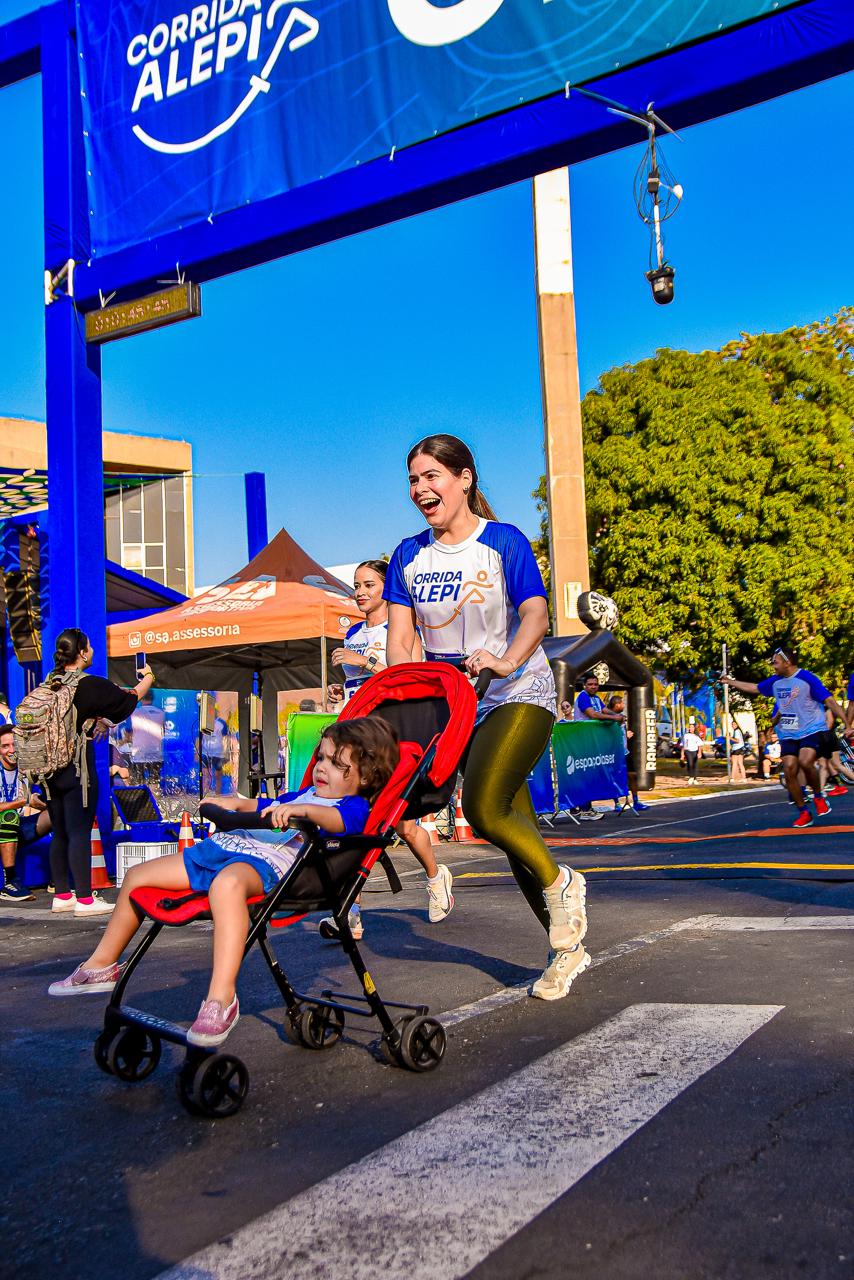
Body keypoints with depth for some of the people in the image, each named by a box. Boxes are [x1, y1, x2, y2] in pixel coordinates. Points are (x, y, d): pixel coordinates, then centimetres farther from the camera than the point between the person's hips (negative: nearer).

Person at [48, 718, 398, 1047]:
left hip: (268, 861, -10)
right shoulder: (301, 794, 31)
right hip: (219, 846, 10)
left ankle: (221, 998, -49)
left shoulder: (353, 806, 3)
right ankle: (102, 965, 28)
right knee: (137, 876, 14)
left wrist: (302, 810, -38)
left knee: (227, 884, -46)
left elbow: (337, 819, -22)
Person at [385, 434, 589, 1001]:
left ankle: (561, 883, 2)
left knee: (483, 806, -25)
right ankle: (568, 946, 18)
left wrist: (507, 660, -37)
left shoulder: (504, 541, -6)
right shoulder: (409, 556, 7)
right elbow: (400, 637, 2)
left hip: (518, 693, -5)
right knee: (516, 828, 4)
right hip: (450, 700, 5)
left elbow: (536, 614, -17)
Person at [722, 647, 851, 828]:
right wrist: (730, 682, 25)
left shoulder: (807, 678, -11)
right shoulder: (775, 681, 7)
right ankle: (803, 813, 7)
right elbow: (754, 688, 23)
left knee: (805, 762, -29)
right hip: (788, 735, 6)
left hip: (812, 731, -6)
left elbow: (829, 700, -13)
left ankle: (818, 796, -3)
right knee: (789, 771, -5)